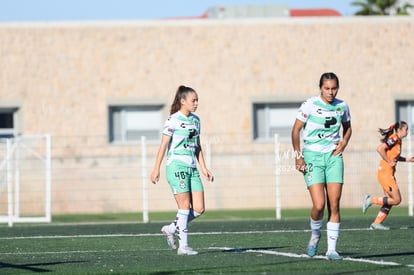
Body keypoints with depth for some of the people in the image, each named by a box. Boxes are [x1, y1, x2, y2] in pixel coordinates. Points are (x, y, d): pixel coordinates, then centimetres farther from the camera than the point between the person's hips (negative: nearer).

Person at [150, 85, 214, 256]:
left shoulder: (195, 120, 14)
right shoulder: (173, 120, -7)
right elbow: (163, 145, -8)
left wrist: (204, 168, 14)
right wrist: (156, 169, -11)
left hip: (192, 168, 7)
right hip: (176, 166, -7)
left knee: (199, 209, -1)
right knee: (185, 206, -9)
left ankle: (171, 229, 18)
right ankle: (183, 246, -3)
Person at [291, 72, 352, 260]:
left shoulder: (342, 106, 4)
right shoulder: (310, 105, -8)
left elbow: (347, 127, 22)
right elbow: (296, 130, -2)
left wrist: (344, 142, 2)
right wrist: (298, 156, -7)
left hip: (333, 156, 3)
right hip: (312, 157, -3)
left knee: (334, 205, -5)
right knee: (319, 205, -13)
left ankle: (331, 249, 1)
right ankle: (315, 236, 17)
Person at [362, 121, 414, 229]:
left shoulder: (398, 140, 14)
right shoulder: (394, 139, -14)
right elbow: (380, 149, -25)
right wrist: (389, 162, -18)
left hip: (389, 173, 10)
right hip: (385, 172, -10)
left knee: (390, 200, 10)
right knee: (396, 200, -9)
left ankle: (376, 223, 13)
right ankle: (371, 200, -2)